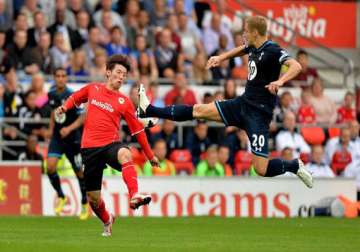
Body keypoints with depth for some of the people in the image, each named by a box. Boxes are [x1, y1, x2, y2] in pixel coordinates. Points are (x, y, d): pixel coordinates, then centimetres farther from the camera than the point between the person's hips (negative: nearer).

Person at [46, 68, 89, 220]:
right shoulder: (51, 94, 0)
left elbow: (83, 117, -16)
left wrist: (70, 128, -27)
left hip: (72, 138, -4)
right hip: (57, 137, 4)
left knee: (79, 172, 5)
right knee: (50, 166, -15)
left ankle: (85, 203, 26)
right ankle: (61, 197, 6)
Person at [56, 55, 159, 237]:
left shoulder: (124, 102, 5)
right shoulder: (92, 89, 8)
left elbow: (137, 130, 9)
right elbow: (75, 98, 28)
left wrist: (150, 156, 12)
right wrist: (65, 107, 6)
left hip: (111, 144, -1)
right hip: (90, 147, 1)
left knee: (125, 154, -40)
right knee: (93, 198, 4)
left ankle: (134, 197, -52)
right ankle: (107, 221, 37)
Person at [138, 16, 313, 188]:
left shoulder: (272, 51, -18)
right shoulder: (253, 47, 8)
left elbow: (296, 66, -32)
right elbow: (241, 50, 33)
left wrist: (280, 81, -47)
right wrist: (220, 58, 24)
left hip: (259, 112, -8)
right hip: (243, 103, 8)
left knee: (262, 170, -12)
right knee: (199, 110, 9)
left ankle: (294, 166, 13)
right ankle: (148, 110, 17)